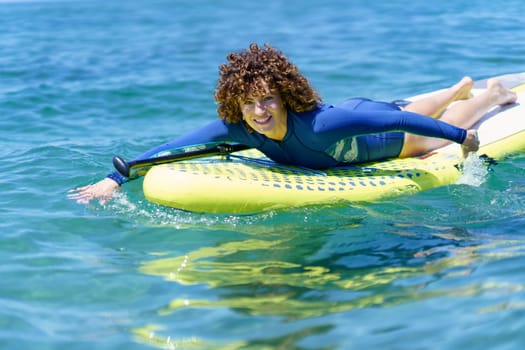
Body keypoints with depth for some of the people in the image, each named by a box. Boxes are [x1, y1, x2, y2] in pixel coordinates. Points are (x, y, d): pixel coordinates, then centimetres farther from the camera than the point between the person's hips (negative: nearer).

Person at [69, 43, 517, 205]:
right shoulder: (236, 129, -34)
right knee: (422, 114, 36)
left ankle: (493, 94, 55)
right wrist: (114, 179, -42)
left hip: (385, 135, -5)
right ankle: (461, 87, 65)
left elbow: (396, 118, -42)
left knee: (446, 133, 27)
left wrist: (462, 136, -34)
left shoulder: (320, 124, -48)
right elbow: (172, 149, -34)